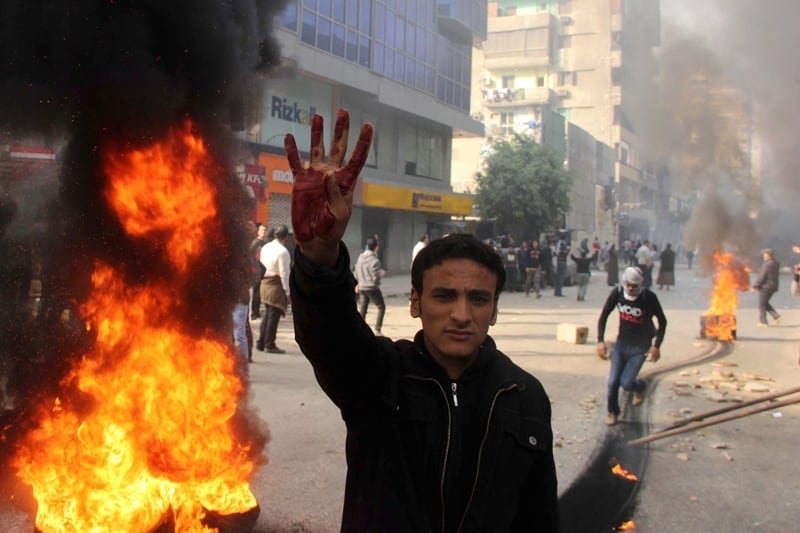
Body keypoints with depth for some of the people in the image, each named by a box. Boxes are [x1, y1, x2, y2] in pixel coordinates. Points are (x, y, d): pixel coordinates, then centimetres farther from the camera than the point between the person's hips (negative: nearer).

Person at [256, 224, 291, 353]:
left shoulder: (265, 247, 8)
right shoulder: (283, 251, -16)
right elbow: (284, 273, -17)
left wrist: (263, 279, 19)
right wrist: (288, 291, -12)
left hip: (265, 283, 8)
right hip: (276, 284, -8)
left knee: (267, 313, 18)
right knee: (274, 315, 1)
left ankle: (260, 343, 22)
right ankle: (270, 345, 7)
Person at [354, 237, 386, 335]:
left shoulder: (360, 257, 3)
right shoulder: (374, 260, -19)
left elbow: (356, 274, 9)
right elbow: (376, 278, -19)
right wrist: (381, 273, -1)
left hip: (362, 287, 6)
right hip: (372, 288, -6)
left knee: (361, 309, 10)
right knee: (381, 307, 10)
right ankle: (377, 330, 7)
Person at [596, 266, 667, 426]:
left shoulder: (649, 298, -19)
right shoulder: (617, 293, -12)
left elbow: (662, 321, -6)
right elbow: (603, 317, -2)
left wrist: (657, 346, -8)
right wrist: (600, 341, -8)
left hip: (640, 347, -3)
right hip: (621, 343, 3)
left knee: (626, 383, -7)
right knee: (613, 382, 0)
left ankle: (640, 387, 30)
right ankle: (612, 412, 25)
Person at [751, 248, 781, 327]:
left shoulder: (767, 265, -20)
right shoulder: (776, 264, 8)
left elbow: (761, 277, -20)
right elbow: (776, 275, 17)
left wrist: (754, 286, -12)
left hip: (765, 287, -9)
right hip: (773, 286, 9)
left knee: (762, 304, 3)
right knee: (765, 303, 21)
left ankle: (763, 322, 7)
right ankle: (776, 316, 10)